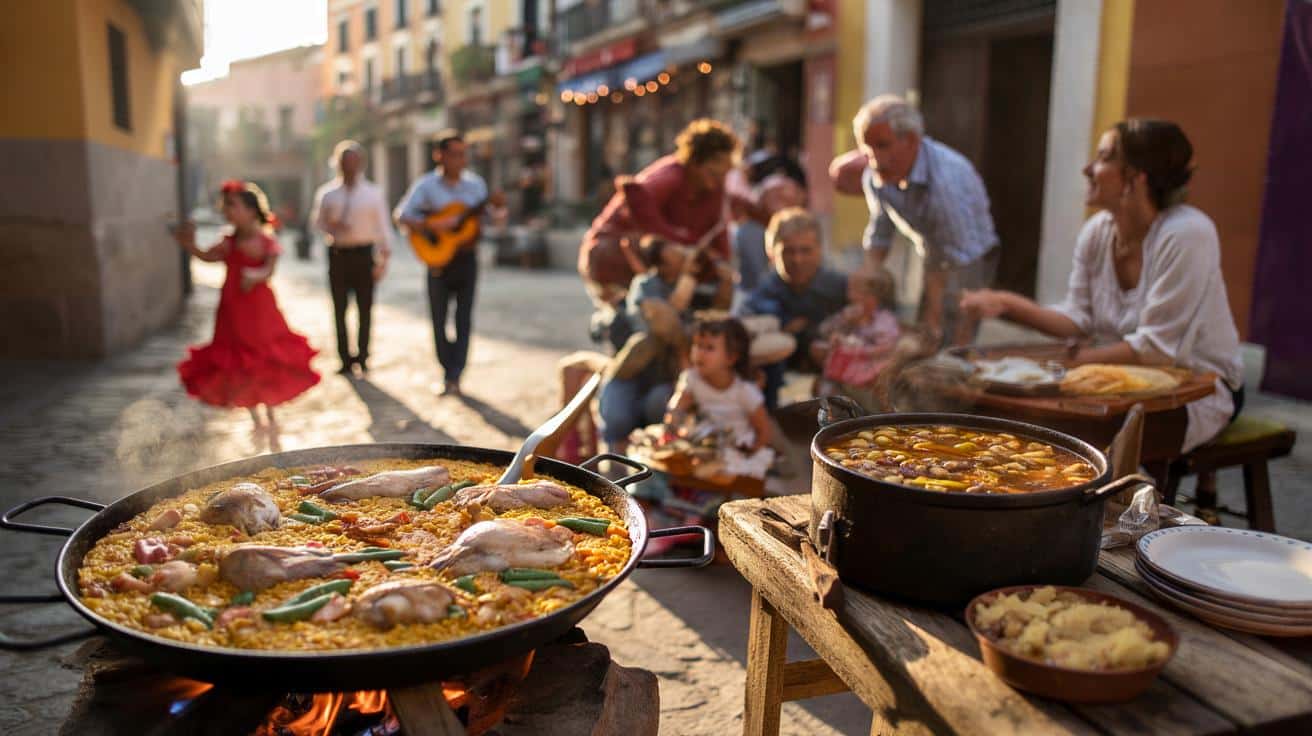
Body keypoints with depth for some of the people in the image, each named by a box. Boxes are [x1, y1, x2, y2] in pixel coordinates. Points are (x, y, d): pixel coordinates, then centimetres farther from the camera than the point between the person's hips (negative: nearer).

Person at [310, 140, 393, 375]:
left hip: (364, 254, -1)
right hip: (337, 254, 2)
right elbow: (317, 220, 13)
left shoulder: (372, 193, 2)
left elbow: (383, 226, 2)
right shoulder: (326, 193, 6)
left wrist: (384, 257, -4)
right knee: (339, 308, 5)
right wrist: (330, 226, -10)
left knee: (364, 308, 4)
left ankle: (362, 357, 16)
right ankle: (345, 359, 14)